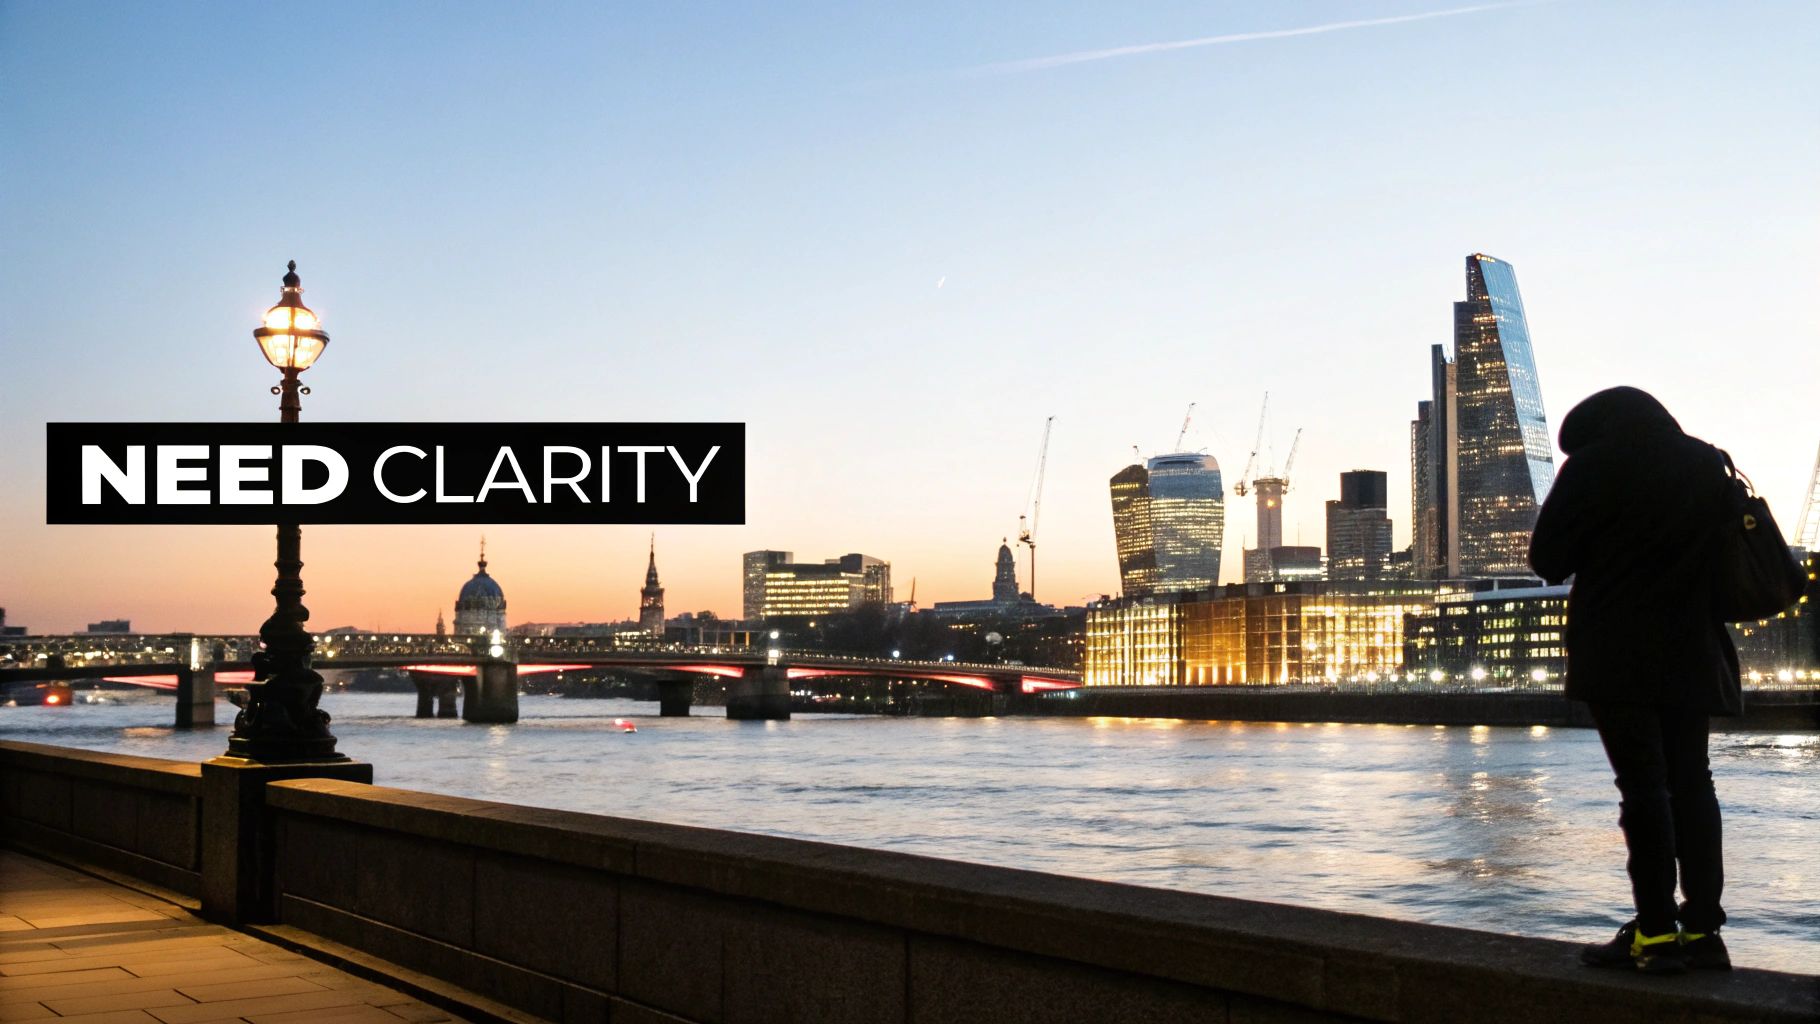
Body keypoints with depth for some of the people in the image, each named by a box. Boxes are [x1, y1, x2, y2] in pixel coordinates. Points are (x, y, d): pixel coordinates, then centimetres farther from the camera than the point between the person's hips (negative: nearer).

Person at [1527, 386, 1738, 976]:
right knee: (1691, 783, 8)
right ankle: (1703, 928, 7)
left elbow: (1546, 558, -1)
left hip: (1619, 653, -6)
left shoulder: (1595, 465, -4)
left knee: (1642, 786, -7)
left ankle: (1656, 933, -8)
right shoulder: (1708, 465, 13)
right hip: (1691, 652, 6)